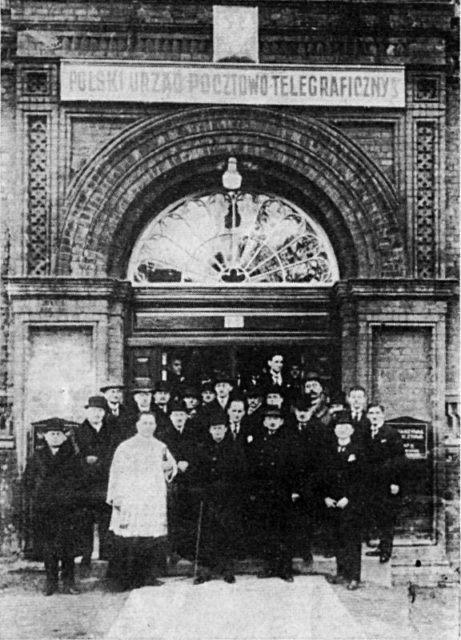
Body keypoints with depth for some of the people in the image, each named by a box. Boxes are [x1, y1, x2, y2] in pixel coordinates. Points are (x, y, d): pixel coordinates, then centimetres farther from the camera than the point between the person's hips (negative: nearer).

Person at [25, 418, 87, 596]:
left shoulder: (73, 457, 4)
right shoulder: (37, 457, 8)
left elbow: (80, 483, 6)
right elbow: (29, 481, 10)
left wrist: (75, 499, -4)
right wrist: (38, 498, 0)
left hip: (68, 509, -1)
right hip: (43, 510, 1)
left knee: (68, 544, -1)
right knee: (46, 546, 3)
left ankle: (68, 581, 9)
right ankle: (51, 581, 13)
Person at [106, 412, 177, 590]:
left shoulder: (161, 447, 14)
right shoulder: (125, 447, 3)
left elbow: (171, 466, 23)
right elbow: (116, 473, 1)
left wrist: (169, 466, -1)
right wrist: (115, 497, -6)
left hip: (154, 500, 4)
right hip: (130, 500, -3)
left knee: (154, 539, -2)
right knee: (130, 540, -8)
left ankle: (150, 576, 6)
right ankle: (128, 579, 0)